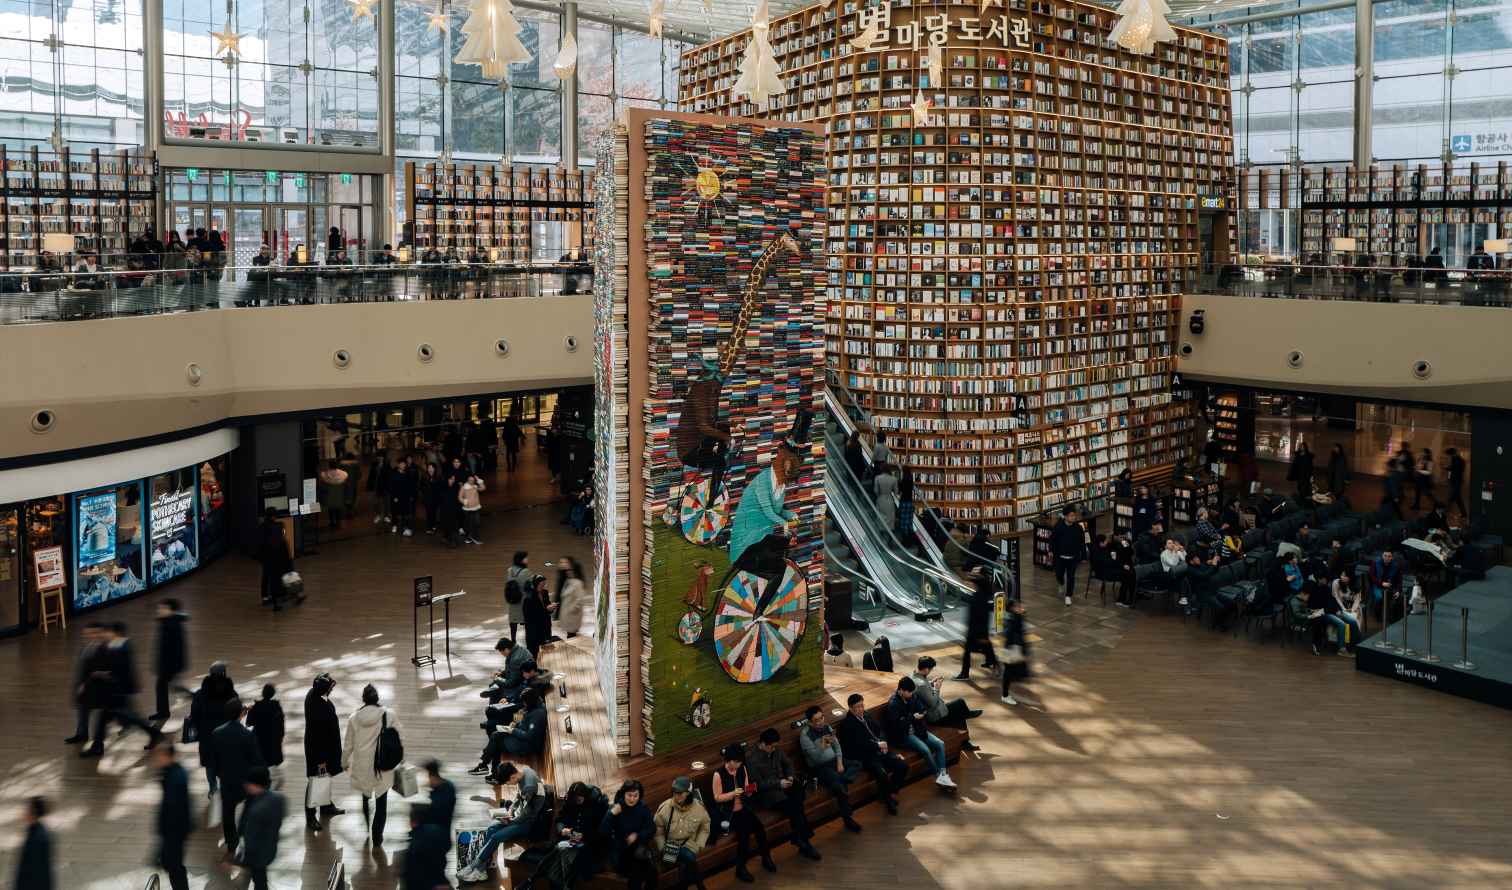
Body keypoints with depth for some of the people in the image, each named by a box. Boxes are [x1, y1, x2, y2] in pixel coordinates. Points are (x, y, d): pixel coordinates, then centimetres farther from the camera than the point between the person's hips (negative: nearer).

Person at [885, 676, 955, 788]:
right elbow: (896, 725, -23)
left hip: (916, 730, 7)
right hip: (902, 735, -7)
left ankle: (942, 775, -17)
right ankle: (938, 776, -9)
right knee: (926, 749, -26)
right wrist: (913, 717, -20)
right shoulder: (893, 704, -18)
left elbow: (921, 711, 12)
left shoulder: (913, 697, 2)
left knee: (940, 744, -10)